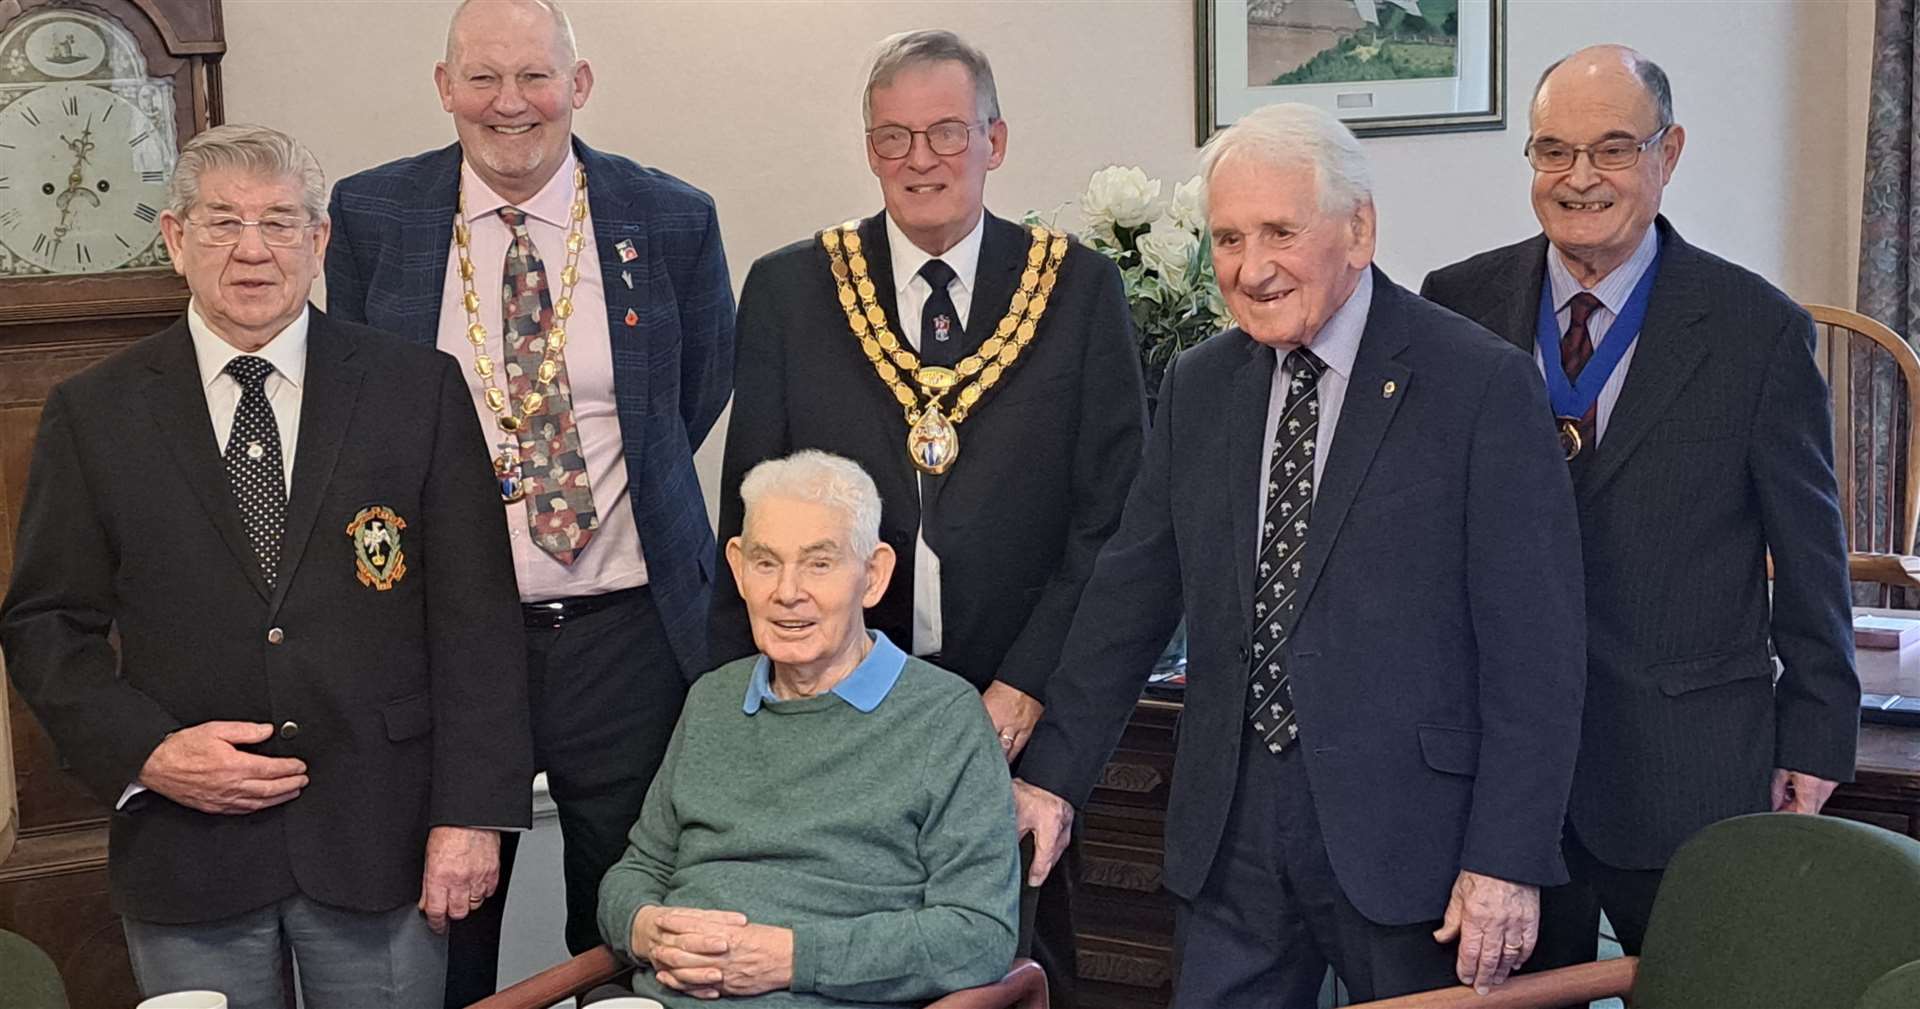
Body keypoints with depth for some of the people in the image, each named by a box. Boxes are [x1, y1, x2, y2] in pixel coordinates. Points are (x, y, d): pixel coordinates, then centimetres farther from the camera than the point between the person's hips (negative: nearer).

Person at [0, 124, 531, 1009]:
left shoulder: (419, 390, 2)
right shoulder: (94, 413, 4)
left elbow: (475, 614, -1)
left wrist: (471, 813, -7)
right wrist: (145, 753, -10)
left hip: (380, 838, 0)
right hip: (186, 855, 1)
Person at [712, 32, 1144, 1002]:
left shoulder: (1081, 289, 1)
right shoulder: (787, 290, 3)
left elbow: (1113, 515, -2)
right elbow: (751, 515, 4)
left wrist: (1028, 688, -10)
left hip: (1020, 712, 0)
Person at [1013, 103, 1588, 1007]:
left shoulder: (1482, 384, -9)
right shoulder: (1197, 387, 8)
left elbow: (1533, 649, -11)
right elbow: (1131, 593, 12)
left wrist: (1508, 860, -15)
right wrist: (1054, 776, 6)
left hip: (1407, 823, -4)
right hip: (1231, 822, 5)